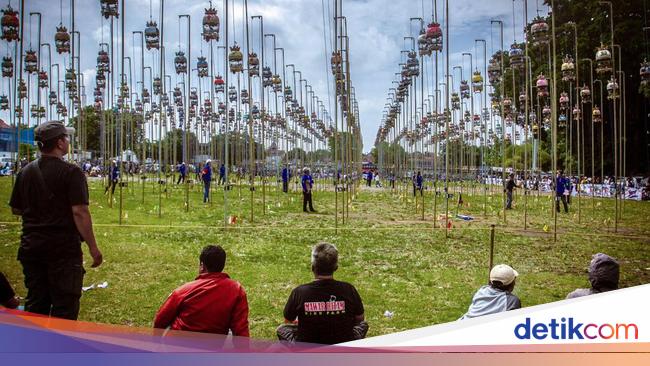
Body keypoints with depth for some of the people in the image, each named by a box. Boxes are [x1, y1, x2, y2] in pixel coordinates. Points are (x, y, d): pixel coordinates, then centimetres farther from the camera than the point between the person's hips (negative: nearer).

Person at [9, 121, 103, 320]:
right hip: (64, 249, -6)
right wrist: (93, 247, -15)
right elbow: (79, 212, -19)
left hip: (31, 248, 6)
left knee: (35, 306, 16)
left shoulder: (25, 172, 6)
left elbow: (15, 209, 14)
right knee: (64, 309, 2)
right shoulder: (71, 172, -12)